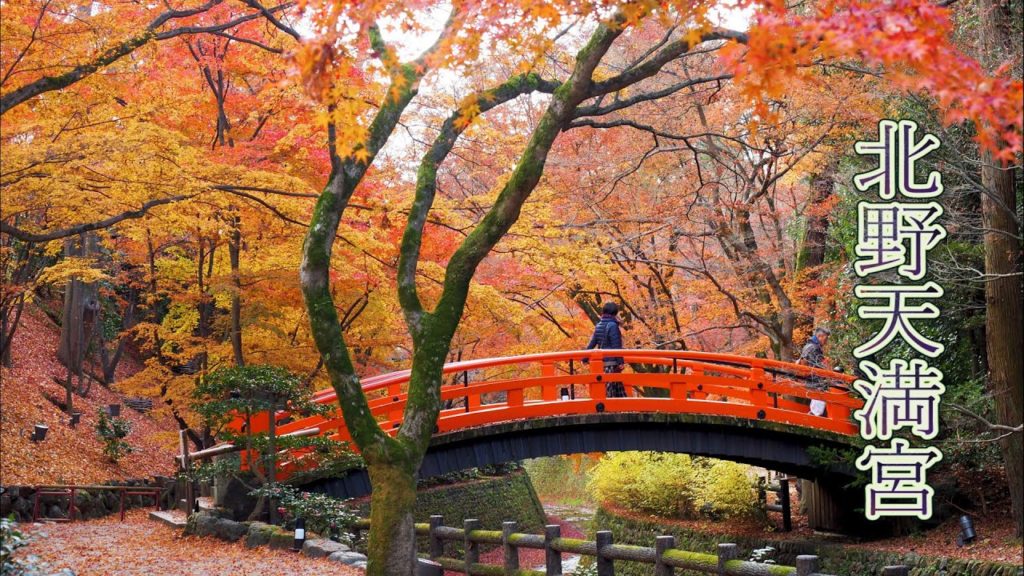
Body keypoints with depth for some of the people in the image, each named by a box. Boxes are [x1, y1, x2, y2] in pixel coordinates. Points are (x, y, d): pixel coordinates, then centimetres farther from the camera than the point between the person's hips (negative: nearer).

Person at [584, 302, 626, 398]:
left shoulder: (598, 326, 10)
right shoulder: (612, 325, -12)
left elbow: (592, 343, 15)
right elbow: (616, 346, -16)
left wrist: (585, 358, 22)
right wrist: (620, 361, -15)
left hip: (602, 360, 8)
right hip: (612, 361, -7)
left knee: (618, 385, 13)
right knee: (609, 386, -7)